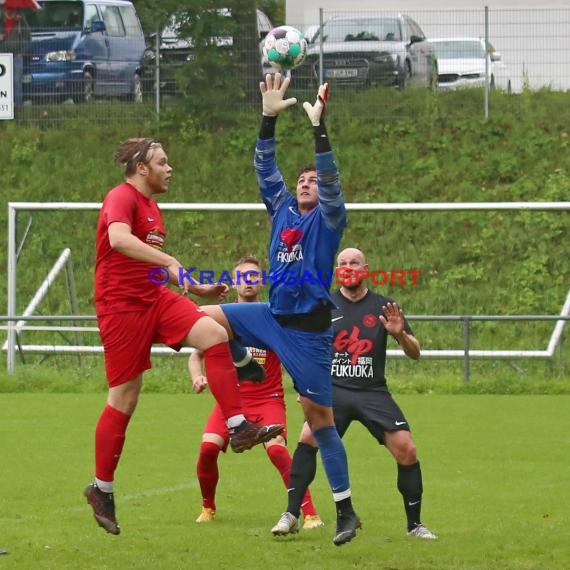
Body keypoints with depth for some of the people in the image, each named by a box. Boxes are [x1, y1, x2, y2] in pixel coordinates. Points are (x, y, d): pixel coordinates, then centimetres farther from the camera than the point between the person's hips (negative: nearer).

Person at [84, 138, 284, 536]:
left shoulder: (152, 208, 18)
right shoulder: (121, 199, -11)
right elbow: (119, 239, -34)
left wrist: (198, 290, 24)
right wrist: (170, 263, -40)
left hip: (155, 298, 8)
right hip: (121, 305, -8)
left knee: (215, 335, -17)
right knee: (124, 398, -3)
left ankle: (239, 427, -20)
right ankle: (101, 489, 9)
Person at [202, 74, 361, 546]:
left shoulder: (328, 219, -3)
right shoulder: (283, 210, 11)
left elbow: (330, 178, -19)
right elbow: (266, 168, 9)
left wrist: (319, 127, -26)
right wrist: (269, 118, 0)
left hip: (309, 328, -6)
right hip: (273, 316, 7)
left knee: (320, 417, -5)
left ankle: (345, 511, 0)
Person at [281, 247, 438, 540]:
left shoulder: (382, 307, 4)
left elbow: (415, 353, 6)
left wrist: (400, 334, -15)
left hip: (373, 392, 1)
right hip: (333, 390, -1)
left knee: (406, 450, -10)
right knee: (308, 437, -24)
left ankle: (415, 525, 7)